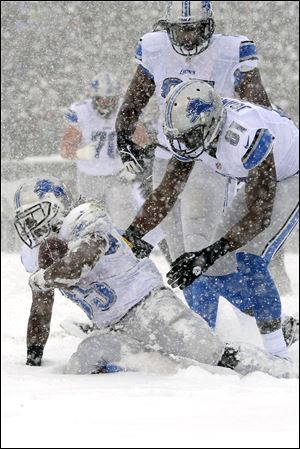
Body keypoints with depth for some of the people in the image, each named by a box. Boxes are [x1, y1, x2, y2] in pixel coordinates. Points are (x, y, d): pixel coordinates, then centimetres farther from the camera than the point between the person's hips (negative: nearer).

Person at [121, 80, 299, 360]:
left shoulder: (247, 137, -40)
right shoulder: (194, 130, -17)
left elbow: (259, 217, -38)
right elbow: (166, 193, -8)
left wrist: (207, 255, -44)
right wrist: (131, 235, -20)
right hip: (258, 183, 8)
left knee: (248, 261, -23)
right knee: (220, 264, 0)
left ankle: (277, 353, -15)